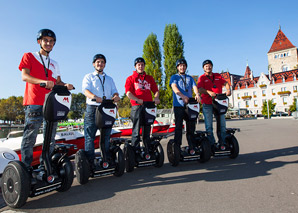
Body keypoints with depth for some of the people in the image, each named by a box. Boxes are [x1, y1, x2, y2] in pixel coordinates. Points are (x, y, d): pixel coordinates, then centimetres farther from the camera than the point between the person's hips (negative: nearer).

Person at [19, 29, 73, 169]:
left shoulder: (54, 64, 24)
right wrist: (44, 81, -23)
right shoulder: (29, 56, 10)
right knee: (30, 137, -6)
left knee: (50, 139, 6)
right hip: (34, 104, -5)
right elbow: (24, 76, -5)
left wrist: (65, 85, -4)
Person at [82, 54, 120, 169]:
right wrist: (94, 97, -28)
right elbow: (85, 90, -6)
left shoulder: (109, 79, 24)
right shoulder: (89, 77, 11)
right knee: (90, 135, -6)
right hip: (92, 108, -3)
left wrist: (116, 96, -13)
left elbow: (114, 92, 13)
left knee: (106, 136, 7)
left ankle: (108, 160, 16)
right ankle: (90, 161, 2)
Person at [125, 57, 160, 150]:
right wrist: (137, 100, -19)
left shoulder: (150, 78, 21)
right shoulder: (130, 78, 10)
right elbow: (128, 92, -3)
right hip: (137, 107, -3)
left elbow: (156, 90, 17)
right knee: (136, 131, -4)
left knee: (147, 130, 8)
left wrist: (156, 98, -6)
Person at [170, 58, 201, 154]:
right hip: (179, 105, -4)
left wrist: (197, 95, -19)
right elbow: (174, 87, -9)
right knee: (178, 127, -3)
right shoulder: (174, 77, 10)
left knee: (191, 127, 4)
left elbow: (194, 87, 4)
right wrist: (182, 96, -29)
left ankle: (191, 147, 13)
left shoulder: (190, 78, 21)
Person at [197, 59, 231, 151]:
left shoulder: (218, 76, 17)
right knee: (209, 126, -2)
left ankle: (222, 143, 15)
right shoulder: (202, 78, 6)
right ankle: (212, 144, 5)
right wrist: (209, 92, -28)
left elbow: (225, 83, 8)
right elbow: (200, 89, -9)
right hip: (207, 104, -3)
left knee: (222, 124, 5)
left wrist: (228, 90, -14)